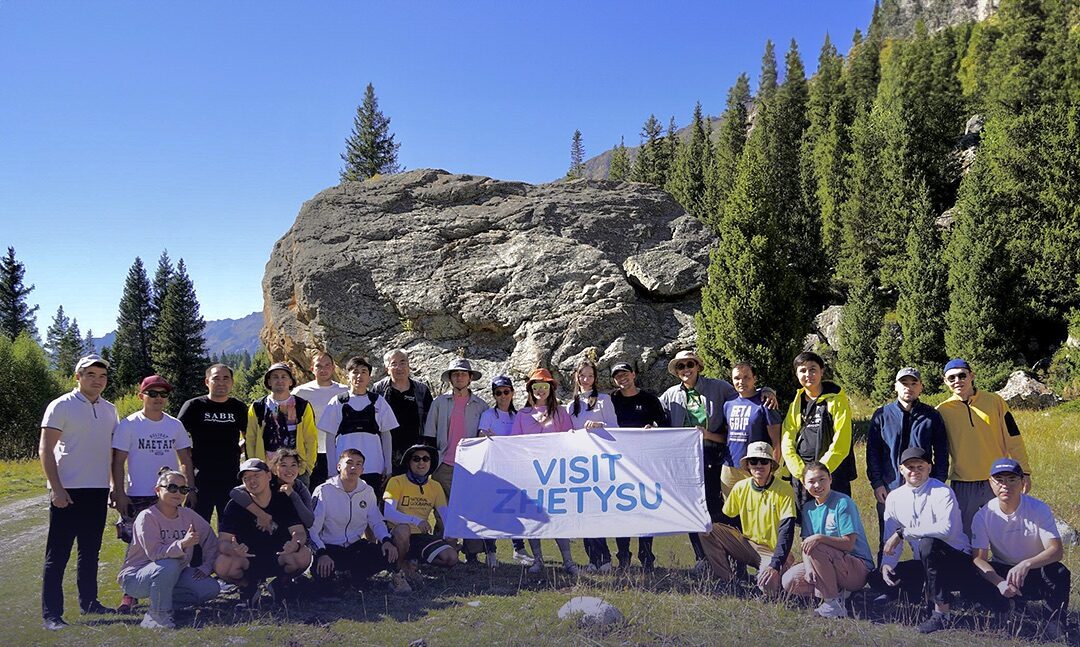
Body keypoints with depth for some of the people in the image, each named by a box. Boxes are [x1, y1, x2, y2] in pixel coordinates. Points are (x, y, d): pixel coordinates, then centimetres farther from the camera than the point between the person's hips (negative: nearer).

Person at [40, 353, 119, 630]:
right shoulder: (61, 406, -5)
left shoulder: (109, 409, 12)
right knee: (57, 554, -2)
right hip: (68, 491, -6)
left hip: (98, 491, 6)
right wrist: (57, 488, -16)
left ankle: (89, 602, 26)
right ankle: (50, 613, 3)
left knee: (91, 551, 15)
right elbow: (45, 449, -9)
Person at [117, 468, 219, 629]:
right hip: (135, 578, -6)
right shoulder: (147, 516, -17)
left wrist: (206, 567, -5)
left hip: (172, 576, 6)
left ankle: (166, 605, 3)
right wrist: (182, 544, -45)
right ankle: (157, 616, -19)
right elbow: (155, 553, -29)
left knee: (211, 588, -13)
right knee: (169, 565, -37)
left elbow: (211, 540, 8)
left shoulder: (188, 515, 0)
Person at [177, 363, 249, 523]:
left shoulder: (239, 408, 8)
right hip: (201, 478, -2)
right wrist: (188, 464, -2)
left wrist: (238, 447, 6)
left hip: (231, 478, 3)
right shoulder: (193, 406, 0)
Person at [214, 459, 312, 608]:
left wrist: (296, 543, -38)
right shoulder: (236, 505, -7)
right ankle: (248, 586, 2)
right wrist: (233, 549, -40)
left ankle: (281, 582, 3)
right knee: (221, 565, -32)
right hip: (247, 561, 0)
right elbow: (222, 541, -14)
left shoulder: (284, 500, -6)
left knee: (304, 555, -31)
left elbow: (300, 532, -12)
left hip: (278, 558, 0)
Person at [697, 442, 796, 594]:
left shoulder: (784, 490, -13)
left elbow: (786, 532, -20)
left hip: (773, 551, -4)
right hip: (747, 544, 4)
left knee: (767, 585, -36)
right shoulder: (740, 487, 0)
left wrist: (775, 566, -30)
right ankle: (726, 580, -4)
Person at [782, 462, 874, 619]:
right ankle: (838, 591, 2)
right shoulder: (808, 508, 7)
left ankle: (833, 603, -19)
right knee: (789, 581, -12)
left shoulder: (843, 503, -13)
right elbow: (805, 544, 0)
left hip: (858, 570, -7)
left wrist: (820, 537, -32)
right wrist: (809, 566, -19)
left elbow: (848, 544, -19)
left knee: (815, 547, -31)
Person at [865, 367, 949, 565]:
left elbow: (941, 453, 8)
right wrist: (877, 483, -3)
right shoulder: (882, 415, 5)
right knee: (887, 541, 6)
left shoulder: (932, 416, 6)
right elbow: (872, 451, 4)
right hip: (889, 488, 0)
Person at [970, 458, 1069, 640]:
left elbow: (1057, 550, -25)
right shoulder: (983, 515, -11)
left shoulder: (1039, 509, -15)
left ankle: (1056, 622, -9)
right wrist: (999, 582, -35)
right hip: (1001, 572, 2)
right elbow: (978, 557, -15)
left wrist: (1026, 564, -44)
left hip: (1035, 571, -2)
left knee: (1059, 573, -35)